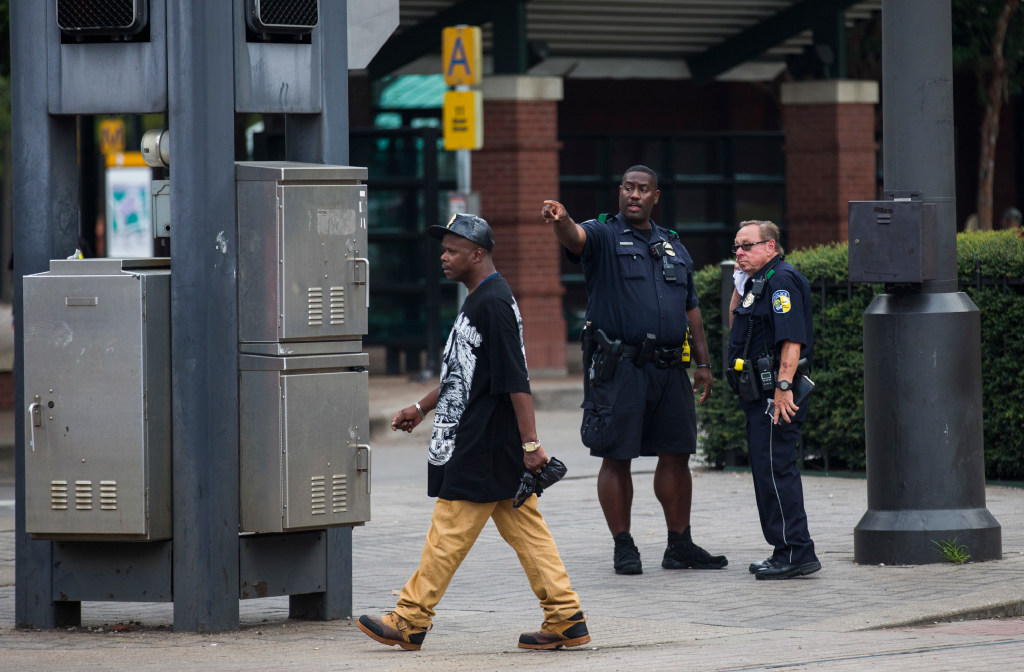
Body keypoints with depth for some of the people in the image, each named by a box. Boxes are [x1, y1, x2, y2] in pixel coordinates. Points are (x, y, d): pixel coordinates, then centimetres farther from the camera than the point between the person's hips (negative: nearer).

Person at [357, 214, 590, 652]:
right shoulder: (478, 302, 17)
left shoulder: (492, 303, -16)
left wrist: (531, 442, -24)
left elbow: (516, 380, -21)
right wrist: (421, 408, 31)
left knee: (449, 532, -4)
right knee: (525, 530, 7)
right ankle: (566, 620, 5)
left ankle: (409, 622, 2)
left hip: (484, 448, -10)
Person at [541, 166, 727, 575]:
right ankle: (624, 548, 5)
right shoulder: (604, 236, 1)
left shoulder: (674, 247, 18)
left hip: (669, 368, 5)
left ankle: (680, 545, 16)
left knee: (676, 455, 7)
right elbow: (576, 237, -23)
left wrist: (703, 363, 14)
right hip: (618, 368, -5)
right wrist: (560, 221, -47)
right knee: (617, 457, -2)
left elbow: (690, 309, 21)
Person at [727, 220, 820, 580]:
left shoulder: (781, 280, -14)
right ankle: (785, 551, 18)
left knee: (775, 471, -11)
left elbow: (792, 339, -23)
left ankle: (796, 553, -9)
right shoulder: (757, 283, 19)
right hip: (760, 397, 11)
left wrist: (783, 386, -27)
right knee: (768, 472, 13)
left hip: (776, 396, -11)